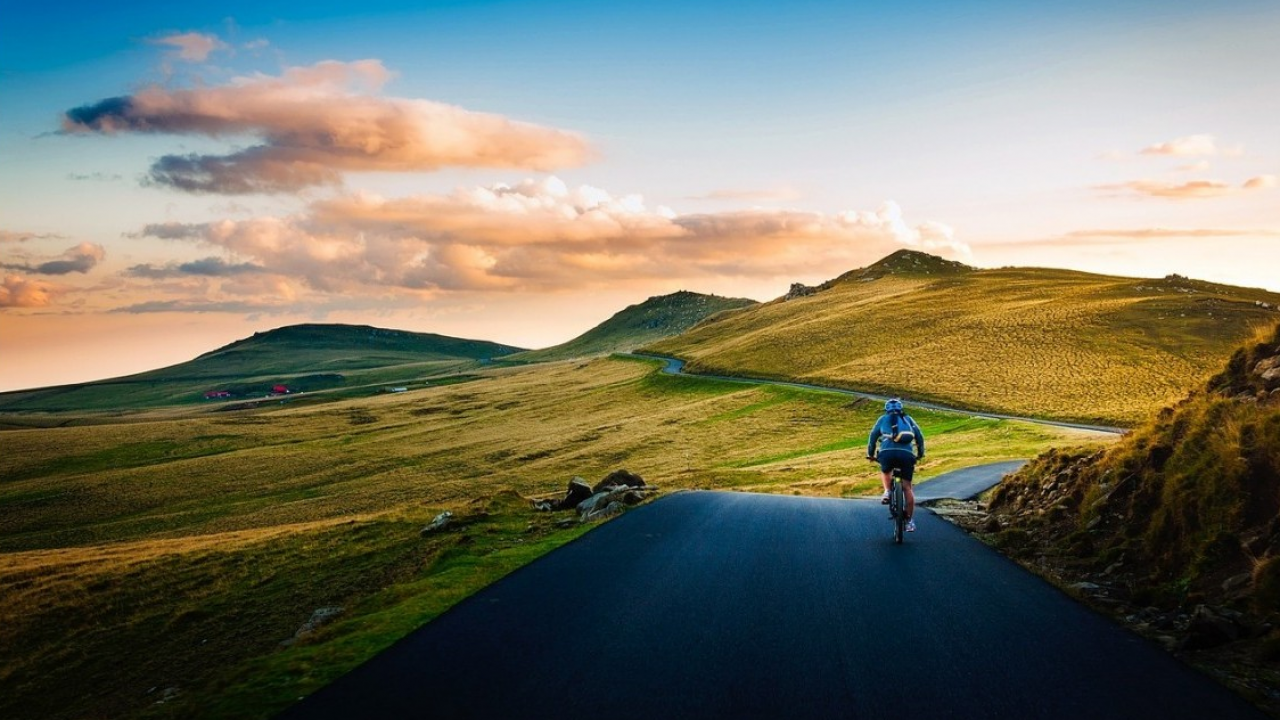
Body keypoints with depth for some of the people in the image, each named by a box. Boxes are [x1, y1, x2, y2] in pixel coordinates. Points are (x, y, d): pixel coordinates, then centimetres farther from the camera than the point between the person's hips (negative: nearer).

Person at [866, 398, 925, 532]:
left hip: (887, 453, -1)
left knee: (885, 472, 31)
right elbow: (920, 437, 25)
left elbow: (873, 437, 23)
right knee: (907, 487, 9)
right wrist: (920, 454, 36)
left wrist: (871, 455, 33)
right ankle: (909, 521, 6)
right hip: (906, 454, 1)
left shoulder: (883, 419, 23)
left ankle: (887, 492, 5)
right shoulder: (908, 419, 26)